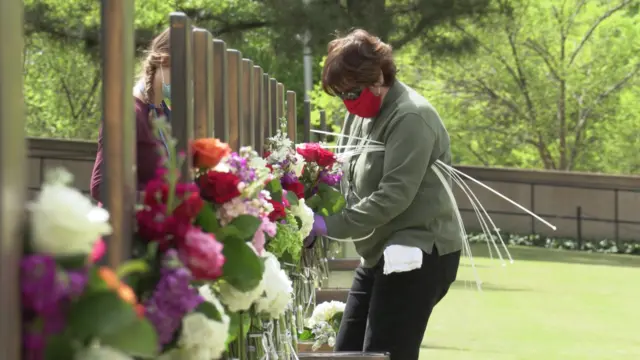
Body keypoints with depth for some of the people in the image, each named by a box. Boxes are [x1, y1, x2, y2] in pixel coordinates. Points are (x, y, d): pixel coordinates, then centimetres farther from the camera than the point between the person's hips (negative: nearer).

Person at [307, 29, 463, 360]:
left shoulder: (411, 118, -18)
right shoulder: (361, 113, 10)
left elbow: (394, 196, -24)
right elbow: (347, 176, 15)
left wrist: (330, 225, -24)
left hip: (417, 254, -9)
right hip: (379, 255, 9)